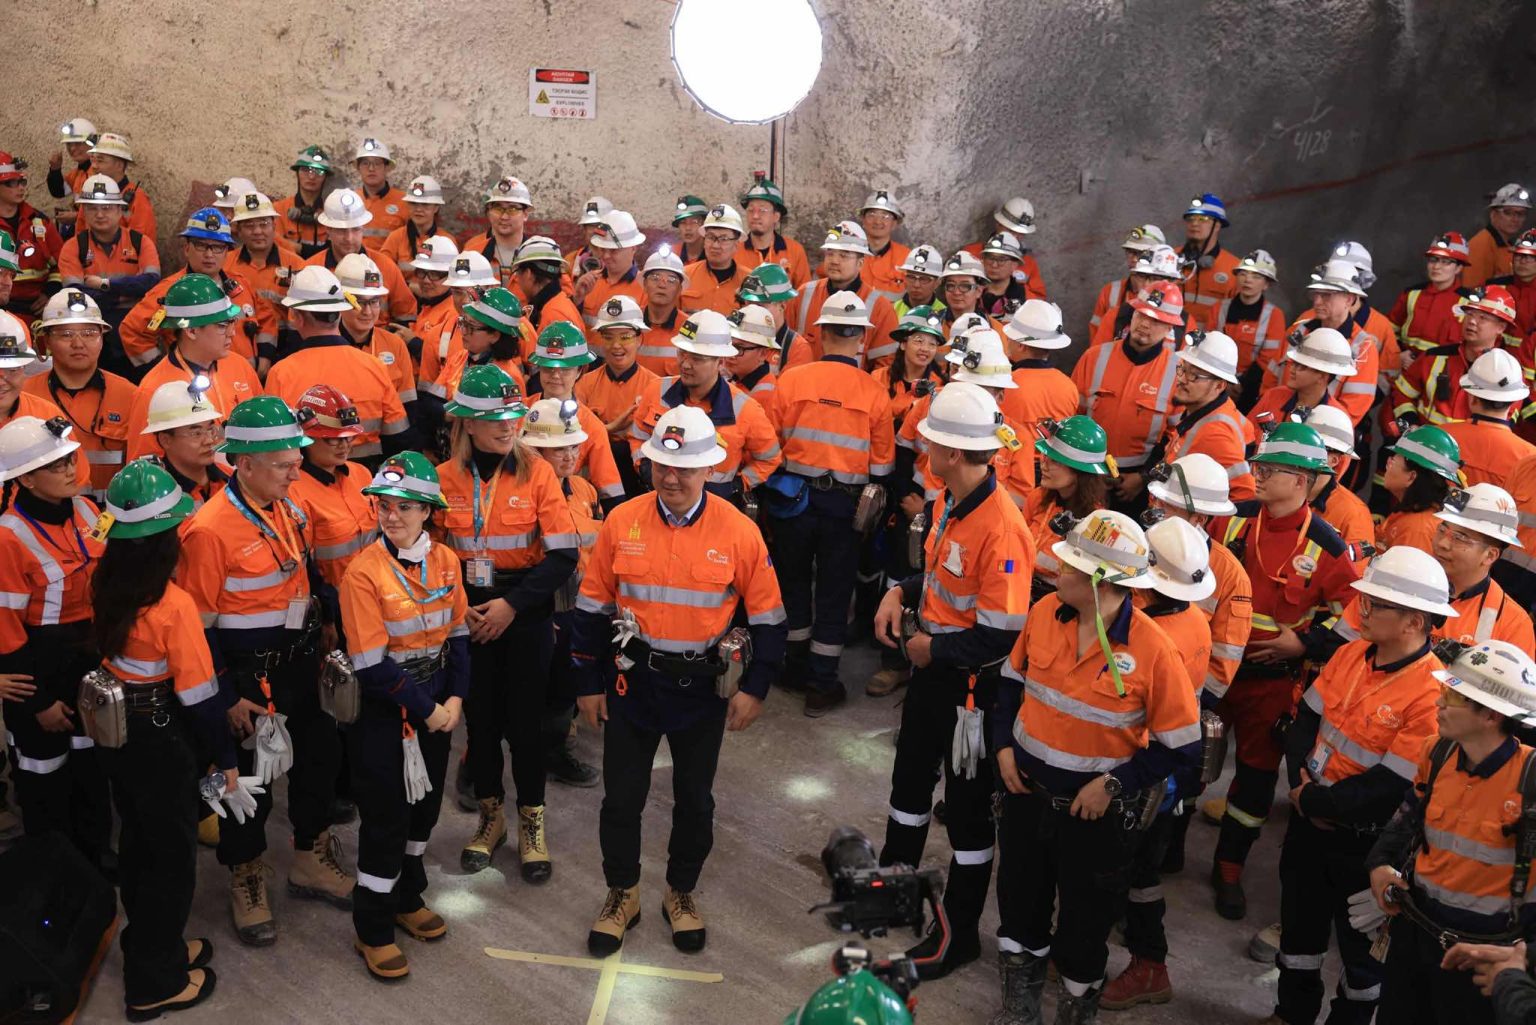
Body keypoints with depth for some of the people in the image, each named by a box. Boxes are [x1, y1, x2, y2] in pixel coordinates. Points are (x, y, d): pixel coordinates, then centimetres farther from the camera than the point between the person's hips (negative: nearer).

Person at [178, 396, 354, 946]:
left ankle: (312, 863, 38)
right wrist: (226, 698, -15)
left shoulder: (290, 510, 1)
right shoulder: (209, 529, -22)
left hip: (300, 667, 7)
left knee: (319, 757, 18)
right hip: (248, 679, -7)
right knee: (250, 778, 7)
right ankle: (246, 881, 28)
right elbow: (197, 625, -17)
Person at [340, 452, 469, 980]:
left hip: (438, 704, 6)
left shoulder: (445, 560, -2)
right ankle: (373, 930, 21)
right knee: (386, 816, 3)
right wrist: (424, 710, -15)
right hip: (384, 712, -6)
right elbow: (371, 665, -19)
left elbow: (457, 635, 6)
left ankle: (407, 897, 41)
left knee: (425, 803, 19)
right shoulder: (364, 571, -18)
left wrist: (454, 698, -6)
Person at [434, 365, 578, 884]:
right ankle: (490, 816, 31)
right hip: (468, 616, 2)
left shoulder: (537, 473, -9)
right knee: (480, 715, 12)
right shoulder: (445, 478, -5)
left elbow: (563, 556, -12)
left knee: (526, 717, 5)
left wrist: (512, 604, -18)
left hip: (526, 616, -1)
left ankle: (531, 823, 23)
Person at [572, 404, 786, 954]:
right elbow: (592, 608, 1)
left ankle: (682, 894, 37)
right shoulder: (621, 523, -7)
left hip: (703, 688, -1)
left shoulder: (739, 531, -11)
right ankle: (622, 895, 33)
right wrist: (589, 684, 2)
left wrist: (753, 688, -5)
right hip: (632, 682, 1)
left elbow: (766, 616, -3)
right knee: (621, 797, 10)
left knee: (695, 799, 14)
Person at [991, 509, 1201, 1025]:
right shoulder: (1045, 611, -9)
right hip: (1026, 791, 5)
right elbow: (1013, 677, 9)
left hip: (1094, 809, -4)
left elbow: (1181, 746, -15)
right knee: (1020, 905, 22)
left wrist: (1114, 784, -18)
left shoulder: (1153, 650, -23)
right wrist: (1004, 745, -1)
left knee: (1084, 923, 15)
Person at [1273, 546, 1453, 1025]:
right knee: (1299, 922, 24)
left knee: (1360, 940, 16)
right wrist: (1301, 782, -13)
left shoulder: (1432, 694, -26)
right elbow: (1305, 720, 3)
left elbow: (1389, 788, -25)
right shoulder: (1351, 653, -3)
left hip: (1363, 841, -7)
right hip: (1309, 820, 7)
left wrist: (1313, 800, -17)